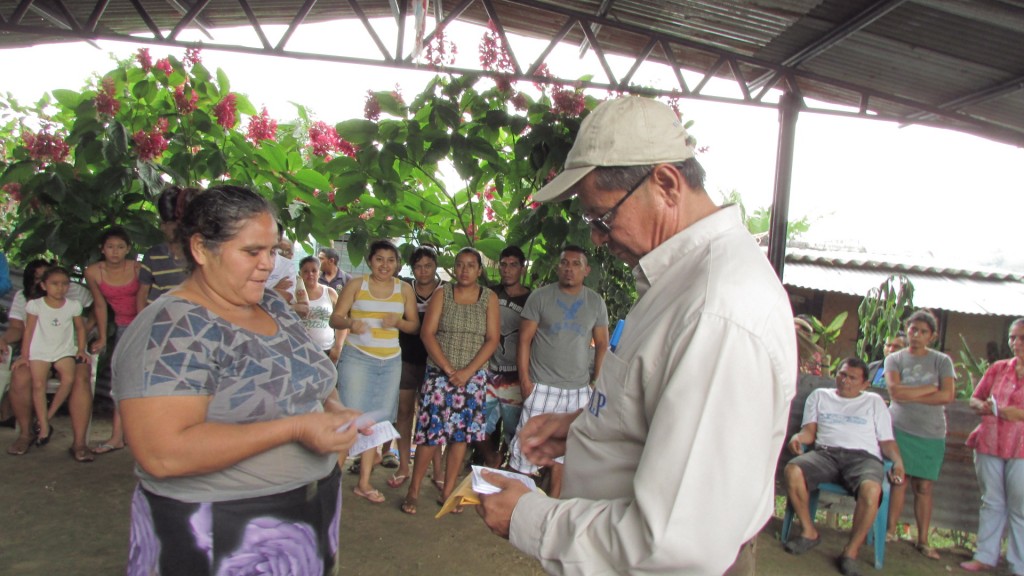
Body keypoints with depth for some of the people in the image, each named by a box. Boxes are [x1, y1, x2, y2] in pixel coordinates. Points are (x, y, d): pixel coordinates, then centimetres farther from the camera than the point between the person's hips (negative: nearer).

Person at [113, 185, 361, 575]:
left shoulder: (273, 304, 4)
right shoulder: (170, 330, -19)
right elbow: (162, 454, -28)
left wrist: (333, 408, -5)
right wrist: (296, 428, -27)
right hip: (222, 536, -7)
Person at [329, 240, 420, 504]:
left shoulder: (405, 289, 8)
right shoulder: (355, 286, 1)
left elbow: (414, 325, 9)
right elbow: (335, 318, -2)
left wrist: (398, 322, -12)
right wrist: (350, 322, -24)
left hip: (390, 361, 4)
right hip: (357, 357, -3)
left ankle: (364, 482, 19)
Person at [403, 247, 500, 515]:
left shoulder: (489, 298, 4)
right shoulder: (442, 294, 2)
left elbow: (492, 339, -2)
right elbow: (427, 333, -5)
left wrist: (467, 372, -12)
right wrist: (449, 369, -13)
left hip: (473, 376, 2)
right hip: (439, 372, -1)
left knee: (461, 434, 5)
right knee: (431, 432, -4)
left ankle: (447, 492, 17)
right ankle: (413, 491, 8)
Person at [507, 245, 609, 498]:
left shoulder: (596, 302, 6)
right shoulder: (540, 297, -2)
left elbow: (602, 344, 11)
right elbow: (525, 339, -2)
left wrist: (597, 380, 2)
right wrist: (524, 379, -8)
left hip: (579, 389, 3)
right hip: (542, 386, -2)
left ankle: (553, 499, 25)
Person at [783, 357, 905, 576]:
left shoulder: (874, 402, 24)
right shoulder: (819, 396, 25)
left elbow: (887, 441, 16)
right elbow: (810, 430, 15)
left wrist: (898, 462, -5)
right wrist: (798, 437, -9)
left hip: (863, 456, -1)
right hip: (825, 452, 1)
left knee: (871, 489, -37)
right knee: (792, 470, -32)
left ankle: (851, 551, -20)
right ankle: (809, 532, -11)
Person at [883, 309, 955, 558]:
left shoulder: (942, 361, 6)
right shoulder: (895, 359, 5)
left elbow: (948, 395, -8)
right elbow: (895, 392, -10)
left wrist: (910, 395, -10)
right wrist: (930, 389, -7)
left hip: (932, 433, 1)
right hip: (901, 428, -1)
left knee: (924, 487, 2)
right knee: (900, 479, -4)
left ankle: (923, 540, 8)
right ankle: (891, 531, 6)